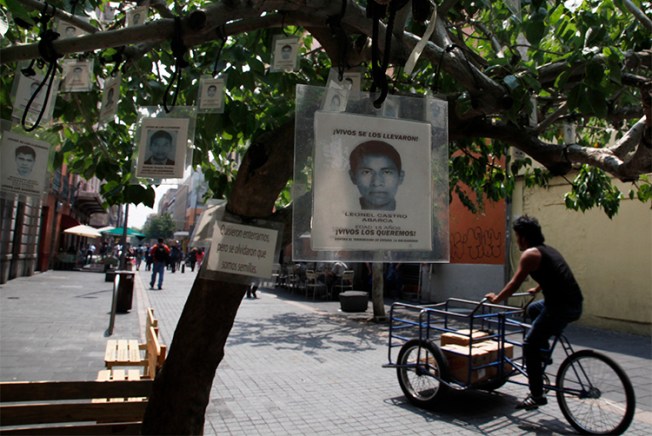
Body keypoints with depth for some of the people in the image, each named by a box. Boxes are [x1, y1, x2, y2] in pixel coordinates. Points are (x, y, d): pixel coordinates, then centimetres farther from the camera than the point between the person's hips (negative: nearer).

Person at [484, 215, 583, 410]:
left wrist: (496, 298, 6)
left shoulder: (530, 254, -8)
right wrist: (536, 290, 52)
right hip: (574, 303, 9)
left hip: (562, 307, -9)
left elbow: (514, 284, -8)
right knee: (533, 309, 32)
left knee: (529, 346, 1)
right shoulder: (547, 250, 18)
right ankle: (544, 351, 30)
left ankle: (537, 396, 6)